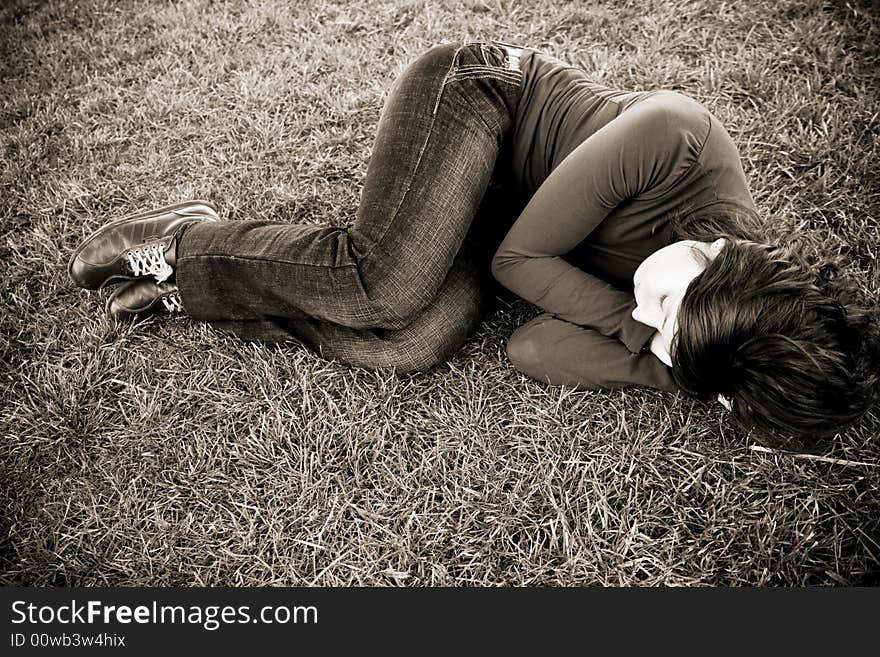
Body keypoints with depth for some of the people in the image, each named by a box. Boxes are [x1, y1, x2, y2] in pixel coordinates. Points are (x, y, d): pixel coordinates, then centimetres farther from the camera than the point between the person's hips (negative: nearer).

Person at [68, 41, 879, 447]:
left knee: (416, 345, -22)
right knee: (389, 285, -30)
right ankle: (182, 241, -2)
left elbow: (533, 351, -19)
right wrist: (634, 325, -24)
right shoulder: (676, 137, -29)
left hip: (493, 199, 4)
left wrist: (661, 355, -29)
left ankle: (192, 279, -3)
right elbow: (520, 255, -22)